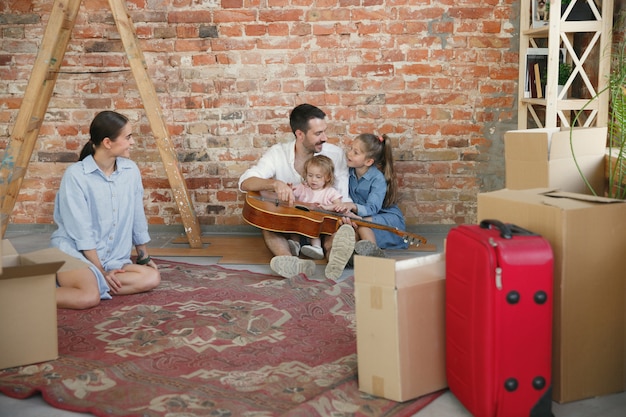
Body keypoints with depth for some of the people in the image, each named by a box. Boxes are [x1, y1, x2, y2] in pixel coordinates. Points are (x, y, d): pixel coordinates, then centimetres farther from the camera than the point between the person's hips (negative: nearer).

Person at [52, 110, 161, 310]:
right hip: (74, 252, -6)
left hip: (113, 258, 7)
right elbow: (82, 231, -15)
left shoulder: (131, 170, 2)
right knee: (90, 297, -34)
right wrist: (101, 271, -17)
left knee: (151, 277, -20)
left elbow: (137, 217, 12)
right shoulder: (76, 175, -13)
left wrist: (144, 256, 17)